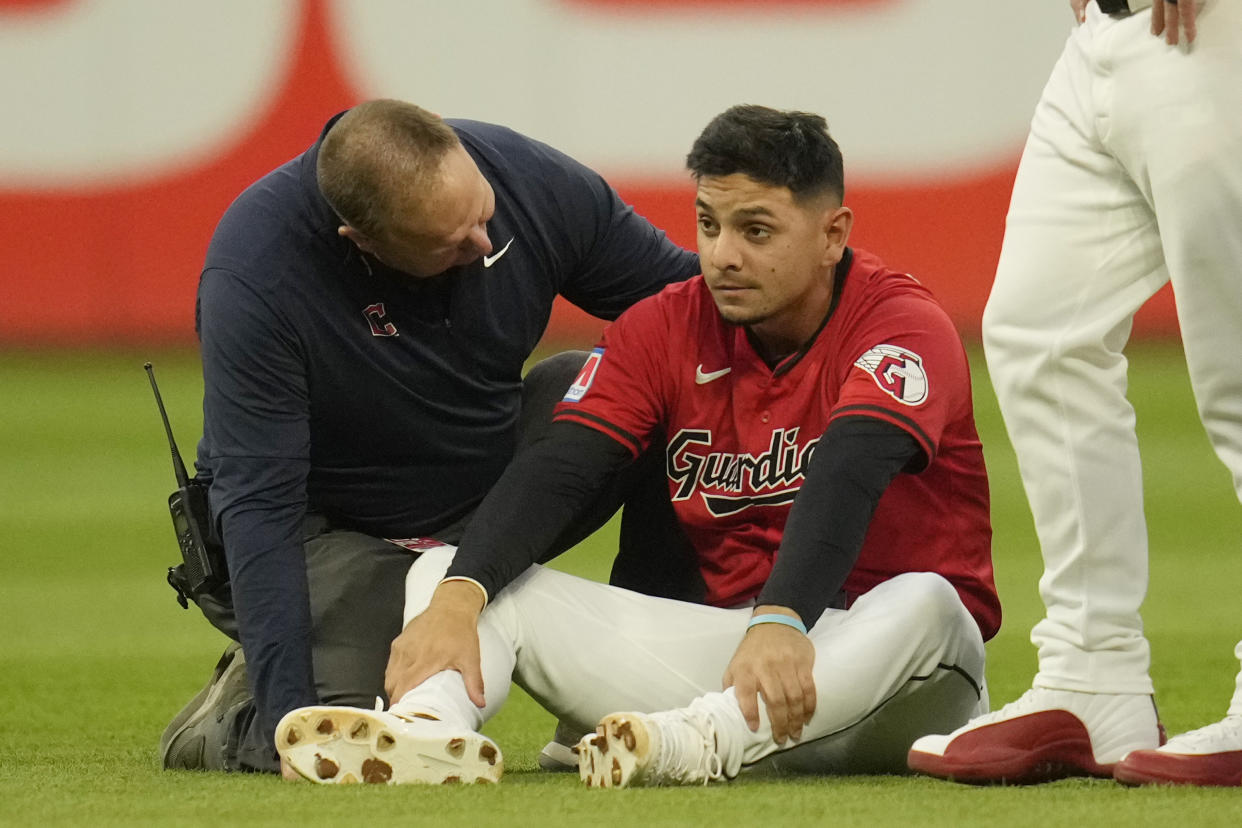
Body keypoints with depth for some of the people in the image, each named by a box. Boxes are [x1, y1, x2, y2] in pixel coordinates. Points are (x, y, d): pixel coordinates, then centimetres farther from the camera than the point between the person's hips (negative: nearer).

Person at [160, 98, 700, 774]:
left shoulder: (534, 183, -19)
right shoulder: (255, 271, -31)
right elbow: (259, 505, -31)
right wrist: (288, 713, -37)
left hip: (489, 495, 5)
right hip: (332, 529, -5)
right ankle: (237, 713, 6)